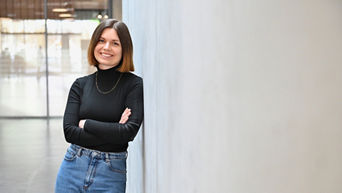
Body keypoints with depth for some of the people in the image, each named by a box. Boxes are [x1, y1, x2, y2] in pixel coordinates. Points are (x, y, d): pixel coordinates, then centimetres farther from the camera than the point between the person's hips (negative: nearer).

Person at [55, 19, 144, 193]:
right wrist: (113, 132, -12)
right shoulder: (81, 85, 5)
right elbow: (69, 131, -4)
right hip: (73, 169, 3)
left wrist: (86, 124, -7)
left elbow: (129, 131, -16)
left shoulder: (134, 85, -6)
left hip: (111, 173, -3)